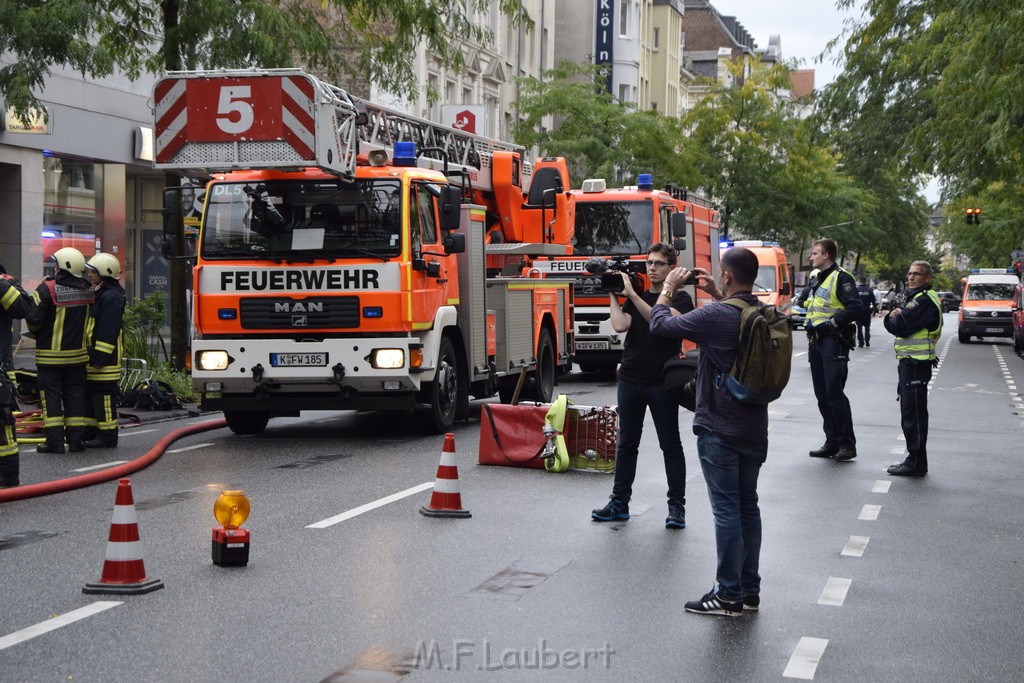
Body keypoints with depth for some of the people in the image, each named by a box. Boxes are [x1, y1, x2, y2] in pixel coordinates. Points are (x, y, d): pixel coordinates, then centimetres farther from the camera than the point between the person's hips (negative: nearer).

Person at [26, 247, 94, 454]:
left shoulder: (48, 289, -16)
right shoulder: (86, 290, 2)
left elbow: (33, 320, -16)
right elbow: (90, 319, 11)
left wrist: (35, 331, 4)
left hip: (50, 354, -5)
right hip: (77, 353, 5)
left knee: (51, 394, 2)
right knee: (75, 394, 11)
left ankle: (55, 441, 0)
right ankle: (75, 440, 11)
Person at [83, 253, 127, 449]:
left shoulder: (111, 297, -15)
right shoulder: (100, 294, 19)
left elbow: (108, 331, -22)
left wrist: (99, 356, -24)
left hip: (105, 359, -11)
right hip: (94, 357, 11)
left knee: (104, 395, -7)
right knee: (90, 394, 14)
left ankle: (107, 436, -3)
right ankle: (91, 432, 21)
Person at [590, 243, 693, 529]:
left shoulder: (680, 298, -3)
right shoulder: (637, 297, 11)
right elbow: (620, 325, -5)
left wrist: (631, 294, -21)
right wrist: (613, 295, -2)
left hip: (662, 382, -5)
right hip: (631, 379, 5)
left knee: (670, 444, 1)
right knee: (627, 442, 9)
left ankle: (677, 505, 6)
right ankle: (619, 502, 15)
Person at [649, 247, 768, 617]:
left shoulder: (715, 316, -20)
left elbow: (660, 324, -11)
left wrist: (669, 287, 4)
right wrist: (717, 295, 21)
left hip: (719, 431, -7)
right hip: (754, 430, 7)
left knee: (727, 510, -3)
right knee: (748, 506, 14)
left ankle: (729, 595, 2)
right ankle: (749, 589, 21)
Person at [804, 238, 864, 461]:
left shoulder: (840, 278, -9)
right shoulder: (816, 279, 19)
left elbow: (856, 308, -19)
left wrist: (831, 323, -18)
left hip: (834, 342, -9)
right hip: (817, 341, 9)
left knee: (835, 394, -11)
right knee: (822, 395, 9)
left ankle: (847, 445, -5)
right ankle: (832, 442, 16)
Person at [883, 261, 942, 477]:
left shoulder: (925, 300, -14)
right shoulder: (913, 297, 19)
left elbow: (901, 327, -21)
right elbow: (891, 325, 13)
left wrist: (895, 317, -1)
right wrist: (893, 317, -8)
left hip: (917, 364, -10)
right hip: (908, 362, 10)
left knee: (913, 414, -7)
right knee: (909, 412, 15)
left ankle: (916, 463, -4)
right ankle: (915, 460, 22)